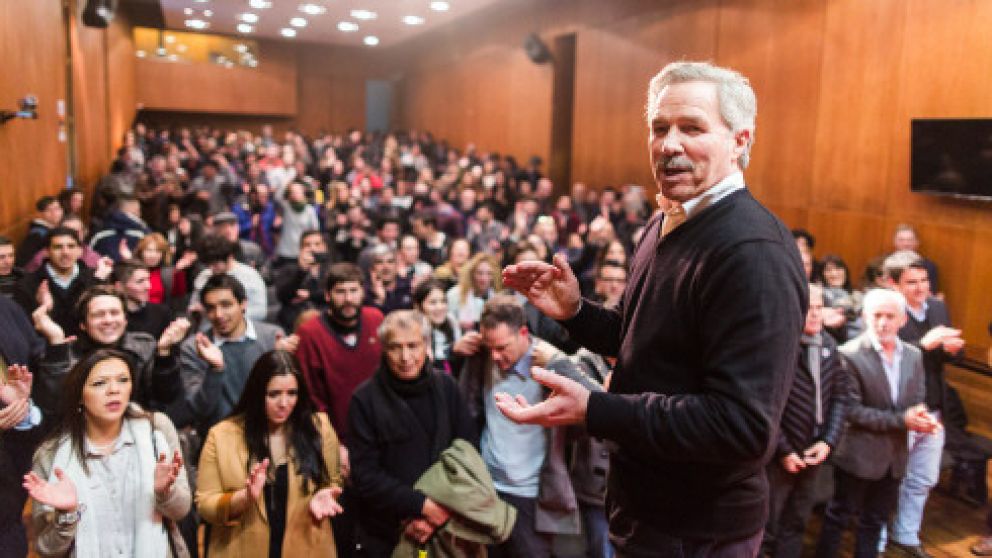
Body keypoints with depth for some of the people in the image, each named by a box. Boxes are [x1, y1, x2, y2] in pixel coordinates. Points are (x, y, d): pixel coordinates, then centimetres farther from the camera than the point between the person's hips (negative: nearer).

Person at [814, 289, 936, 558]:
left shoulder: (913, 355, 4)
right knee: (839, 516, 10)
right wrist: (900, 420, -22)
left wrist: (922, 419, -14)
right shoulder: (850, 354, -17)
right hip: (858, 454, -5)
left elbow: (917, 403, 9)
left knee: (875, 521, 19)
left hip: (895, 456, 6)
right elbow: (851, 410, -18)